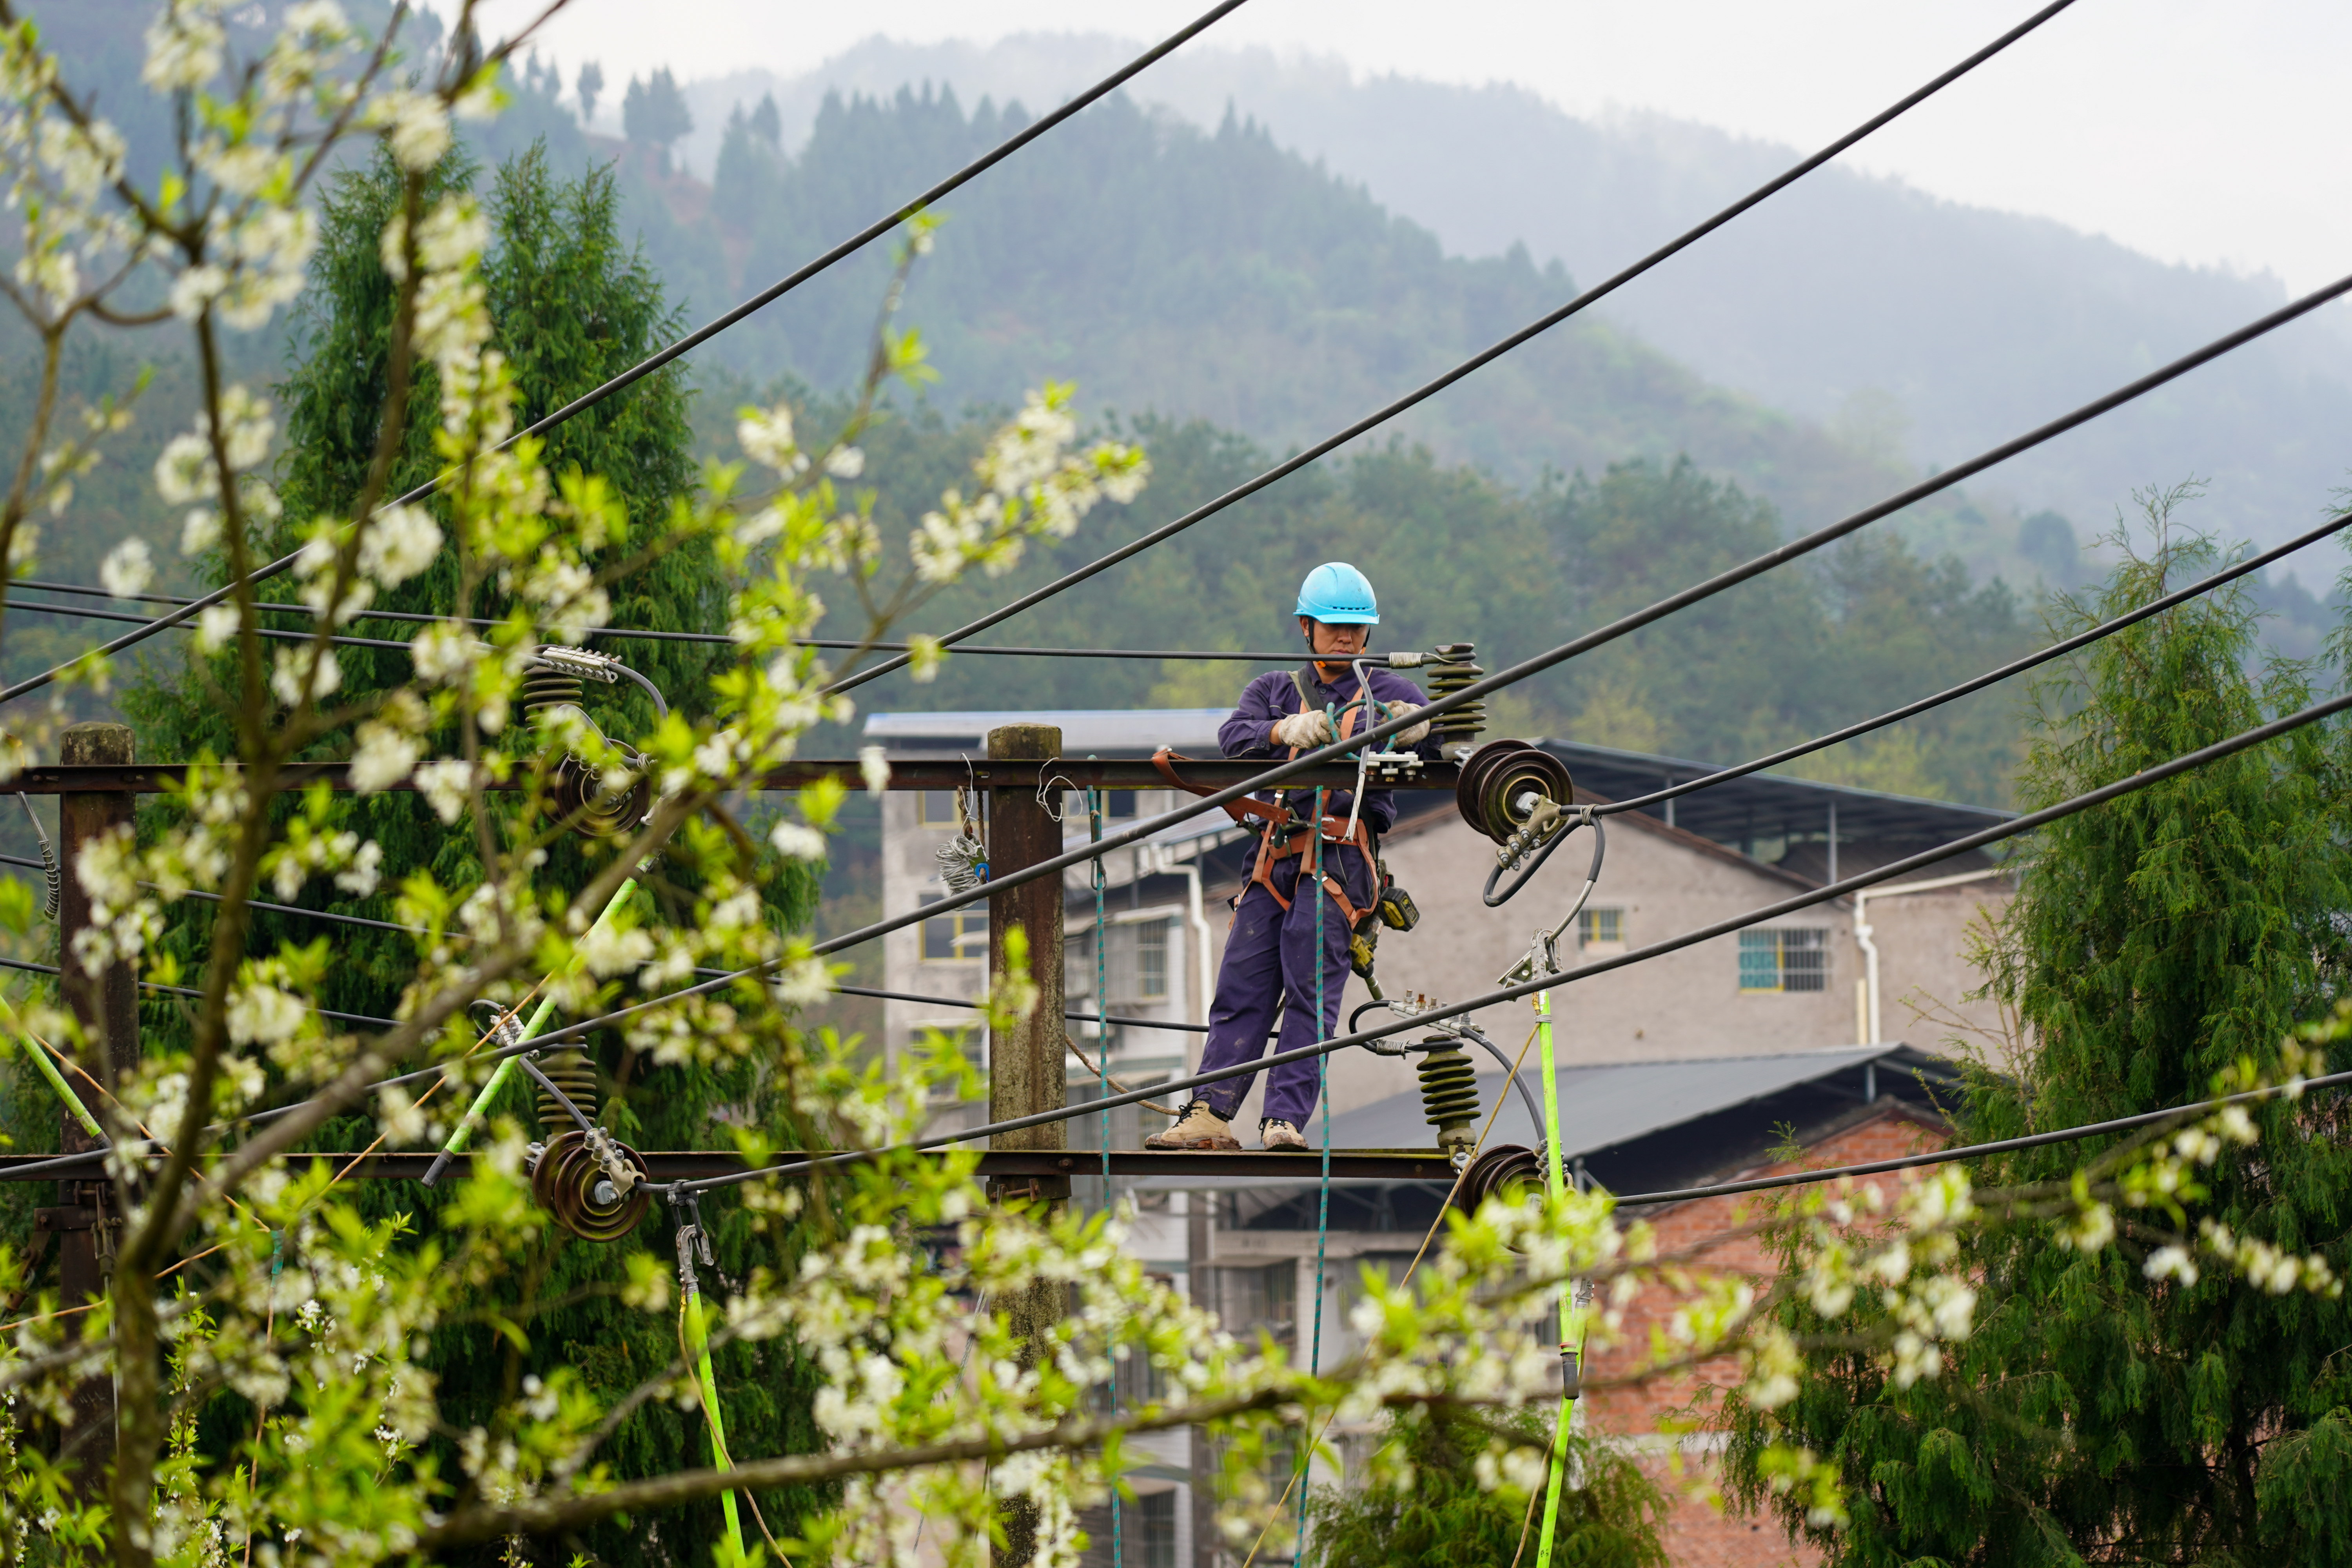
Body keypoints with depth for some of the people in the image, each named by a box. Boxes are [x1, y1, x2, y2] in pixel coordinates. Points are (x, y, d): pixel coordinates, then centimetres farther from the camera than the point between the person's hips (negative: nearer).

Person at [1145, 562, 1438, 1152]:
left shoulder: (1388, 692, 13)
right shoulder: (1276, 691, 20)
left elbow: (1444, 742, -1)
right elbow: (1234, 737, 1)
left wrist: (1417, 726, -25)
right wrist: (1285, 731, -21)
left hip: (1341, 856, -3)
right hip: (1276, 855, 4)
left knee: (1311, 990, -11)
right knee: (1241, 988, -2)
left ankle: (1285, 1120, -14)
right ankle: (1210, 1114, -5)